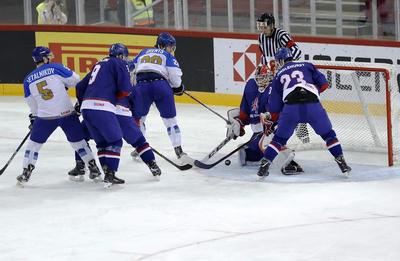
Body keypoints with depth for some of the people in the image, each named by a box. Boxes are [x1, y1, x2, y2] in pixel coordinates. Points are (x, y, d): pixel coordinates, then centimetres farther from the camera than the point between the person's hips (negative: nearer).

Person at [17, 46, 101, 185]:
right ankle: (93, 167, 18)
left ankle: (26, 173, 12)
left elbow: (32, 104, 14)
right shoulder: (56, 68, -4)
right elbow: (75, 80, -1)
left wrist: (33, 117, 30)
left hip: (45, 116, 1)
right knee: (78, 140, 14)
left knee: (34, 142, 16)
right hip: (67, 113, -1)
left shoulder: (28, 80, 6)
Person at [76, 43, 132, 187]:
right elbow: (125, 89, -6)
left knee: (102, 142, 15)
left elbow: (80, 87, 28)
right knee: (115, 141, 0)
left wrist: (81, 103, 39)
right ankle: (110, 174, -9)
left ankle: (108, 174, 10)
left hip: (86, 107, 8)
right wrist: (116, 96, 14)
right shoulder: (119, 63, 5)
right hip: (102, 107, -7)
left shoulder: (99, 65, 27)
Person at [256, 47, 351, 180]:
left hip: (290, 107, 0)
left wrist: (272, 121, 41)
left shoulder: (278, 76, 26)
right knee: (328, 134, 19)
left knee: (279, 138, 17)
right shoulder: (307, 66, 23)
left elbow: (274, 105, 26)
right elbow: (323, 84, 17)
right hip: (313, 105, 0)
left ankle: (264, 165, 7)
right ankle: (342, 164, 15)